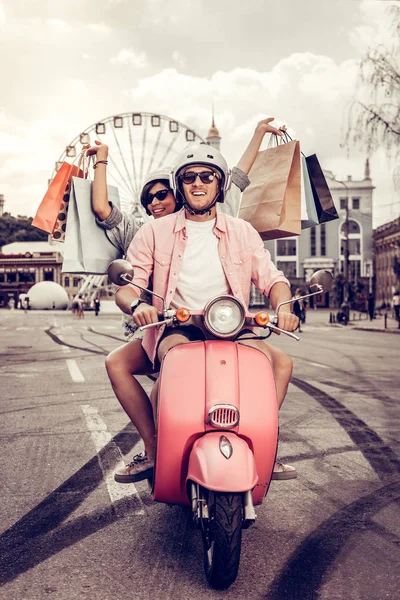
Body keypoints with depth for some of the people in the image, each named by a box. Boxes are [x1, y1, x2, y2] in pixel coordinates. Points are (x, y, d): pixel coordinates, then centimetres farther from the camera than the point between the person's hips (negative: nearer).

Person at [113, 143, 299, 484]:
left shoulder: (243, 232, 10)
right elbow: (126, 285, 2)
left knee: (281, 362, -22)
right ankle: (153, 450, -13)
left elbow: (272, 280, 7)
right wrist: (137, 304, -24)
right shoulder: (155, 232, 6)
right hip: (173, 330, -1)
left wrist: (283, 307, -18)